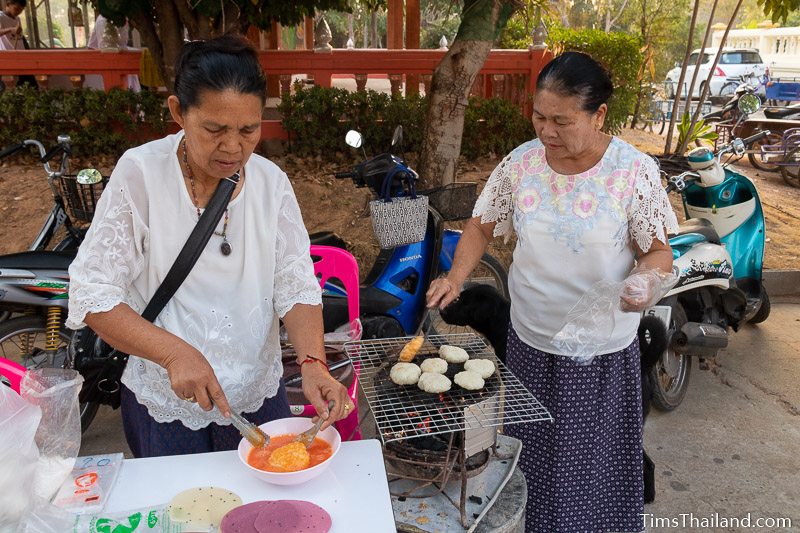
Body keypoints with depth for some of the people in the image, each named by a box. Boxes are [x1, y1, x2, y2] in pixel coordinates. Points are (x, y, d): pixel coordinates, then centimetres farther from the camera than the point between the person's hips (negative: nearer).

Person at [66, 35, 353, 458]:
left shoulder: (271, 182, -6)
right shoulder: (140, 173, -15)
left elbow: (296, 286, -9)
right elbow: (92, 294, -16)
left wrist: (312, 363, -27)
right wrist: (176, 352, -29)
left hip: (259, 396, 3)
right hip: (166, 405, -2)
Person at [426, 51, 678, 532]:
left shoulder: (635, 171, -13)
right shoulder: (521, 163, -6)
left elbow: (658, 252, -5)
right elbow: (483, 226, 5)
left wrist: (644, 280, -27)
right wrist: (456, 278, -10)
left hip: (602, 351, -2)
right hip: (530, 340, 3)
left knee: (594, 464, 12)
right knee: (531, 456, 18)